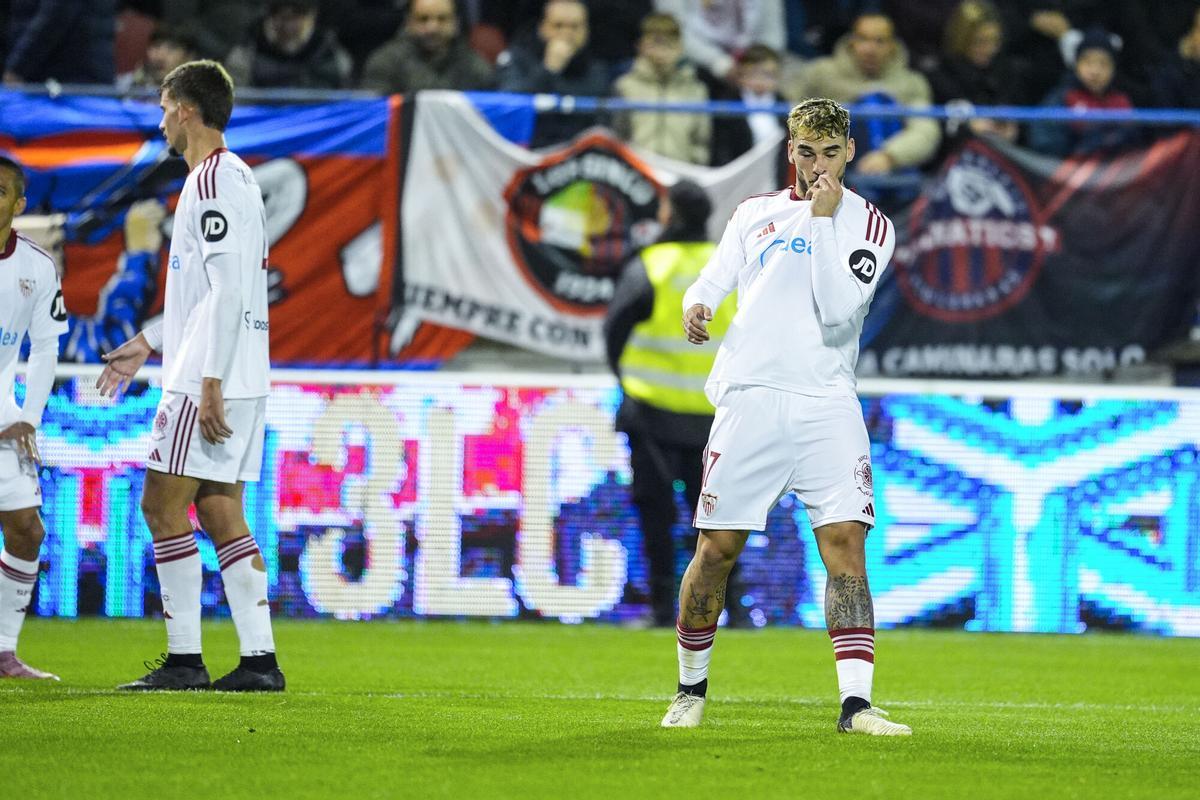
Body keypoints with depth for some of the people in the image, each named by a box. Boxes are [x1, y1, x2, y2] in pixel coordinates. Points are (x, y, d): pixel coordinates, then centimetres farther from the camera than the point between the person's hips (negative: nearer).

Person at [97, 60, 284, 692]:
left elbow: (228, 290, -20)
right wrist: (147, 343, 29)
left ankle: (184, 658, -7)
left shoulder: (211, 178, -13)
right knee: (220, 514, 7)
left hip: (208, 379, -9)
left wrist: (210, 383, -22)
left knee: (163, 505, -6)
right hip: (243, 379, 9)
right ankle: (258, 659, 3)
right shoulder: (236, 176, 19)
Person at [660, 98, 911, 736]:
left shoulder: (869, 225, 5)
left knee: (846, 544, -13)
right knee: (716, 549, 1)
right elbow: (710, 281, 16)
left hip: (826, 405, -1)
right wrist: (696, 307, -7)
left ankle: (855, 702, -15)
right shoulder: (756, 213, 13)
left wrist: (823, 217, -10)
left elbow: (837, 308, -9)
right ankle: (691, 689, 19)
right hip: (750, 397, 1)